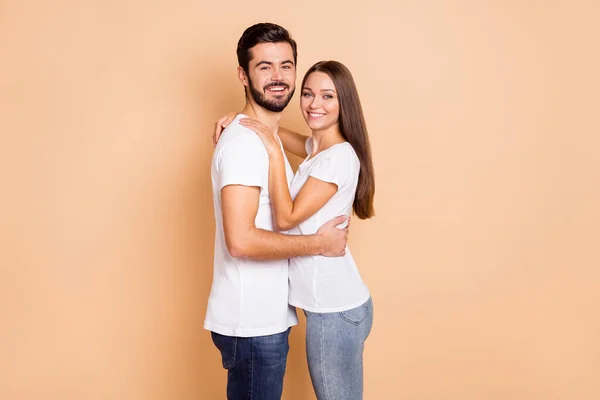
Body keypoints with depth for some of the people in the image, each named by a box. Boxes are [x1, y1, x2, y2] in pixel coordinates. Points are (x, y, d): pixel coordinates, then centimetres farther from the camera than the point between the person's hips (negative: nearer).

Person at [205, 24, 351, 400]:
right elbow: (241, 240, -27)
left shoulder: (264, 138, 13)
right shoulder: (244, 142, -19)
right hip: (251, 323, -9)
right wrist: (318, 243, -17)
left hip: (265, 315, 9)